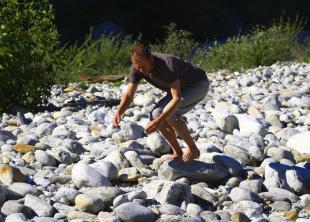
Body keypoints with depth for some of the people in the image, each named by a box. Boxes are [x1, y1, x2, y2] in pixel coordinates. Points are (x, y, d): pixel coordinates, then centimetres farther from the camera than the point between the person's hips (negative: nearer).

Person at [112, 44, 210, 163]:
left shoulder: (167, 66, -38)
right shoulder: (137, 68, -17)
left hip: (199, 85, -8)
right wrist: (118, 112, -32)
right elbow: (128, 94, -12)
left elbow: (177, 99, -40)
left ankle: (193, 150, -12)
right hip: (181, 88, 8)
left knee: (168, 114, -28)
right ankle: (177, 154, 2)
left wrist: (159, 121, -49)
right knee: (155, 115, -11)